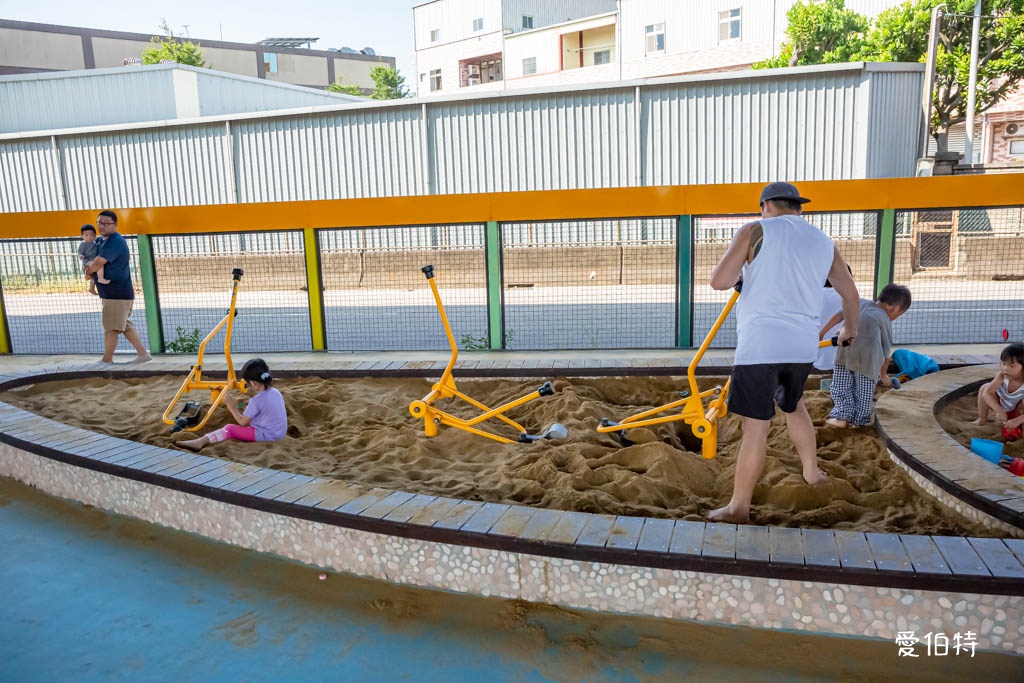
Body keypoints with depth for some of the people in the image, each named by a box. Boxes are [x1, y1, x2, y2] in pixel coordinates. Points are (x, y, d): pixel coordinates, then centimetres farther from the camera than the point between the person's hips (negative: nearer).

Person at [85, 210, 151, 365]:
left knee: (110, 327, -4)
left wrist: (88, 270, -2)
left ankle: (107, 360, 3)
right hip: (113, 293, 11)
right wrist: (90, 265, -1)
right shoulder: (105, 240, 17)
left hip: (117, 294, -11)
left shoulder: (114, 241, -17)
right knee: (126, 325, 13)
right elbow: (95, 260, 23)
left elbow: (98, 264, -22)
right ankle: (143, 354, 17)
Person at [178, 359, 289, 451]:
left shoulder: (256, 400, -17)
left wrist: (232, 407, 3)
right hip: (280, 433, 8)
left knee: (229, 429, -4)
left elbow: (242, 421, -9)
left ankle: (200, 442, -8)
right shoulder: (276, 392, 6)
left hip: (266, 435, -8)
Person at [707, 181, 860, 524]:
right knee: (793, 406, 30)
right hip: (802, 345, 6)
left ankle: (739, 507, 6)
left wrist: (742, 271, 11)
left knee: (756, 426, -3)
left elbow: (719, 281, -11)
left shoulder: (755, 231, -3)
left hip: (760, 344, -6)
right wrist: (850, 330, 43)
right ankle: (811, 471, 44)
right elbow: (851, 295, 25)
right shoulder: (824, 242, 14)